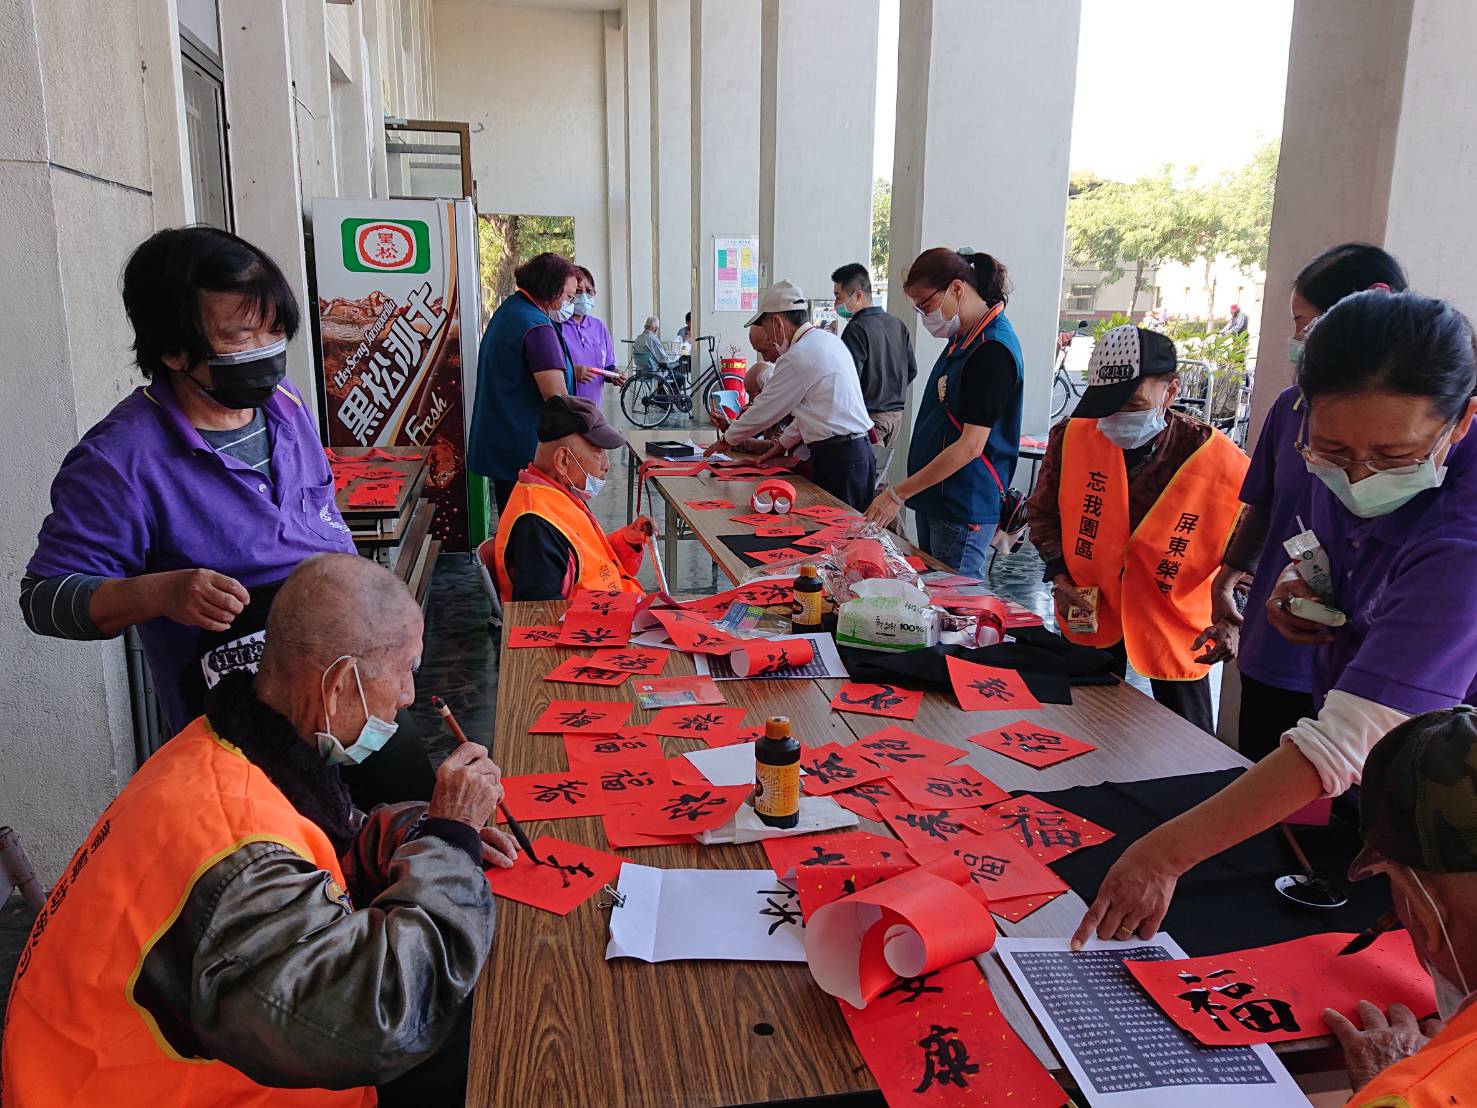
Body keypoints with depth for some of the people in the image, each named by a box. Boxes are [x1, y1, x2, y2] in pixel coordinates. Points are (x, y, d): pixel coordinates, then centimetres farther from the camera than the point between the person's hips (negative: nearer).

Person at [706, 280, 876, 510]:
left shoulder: (796, 358, -13)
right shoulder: (829, 340, 14)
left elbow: (764, 412, -4)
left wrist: (726, 440, 12)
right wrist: (782, 444, 25)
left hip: (836, 458, -9)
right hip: (857, 449, 9)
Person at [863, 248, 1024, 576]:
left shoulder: (993, 350, -19)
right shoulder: (963, 337, 11)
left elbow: (971, 445, -22)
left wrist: (899, 493, -19)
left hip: (963, 509, -9)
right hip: (934, 499, 9)